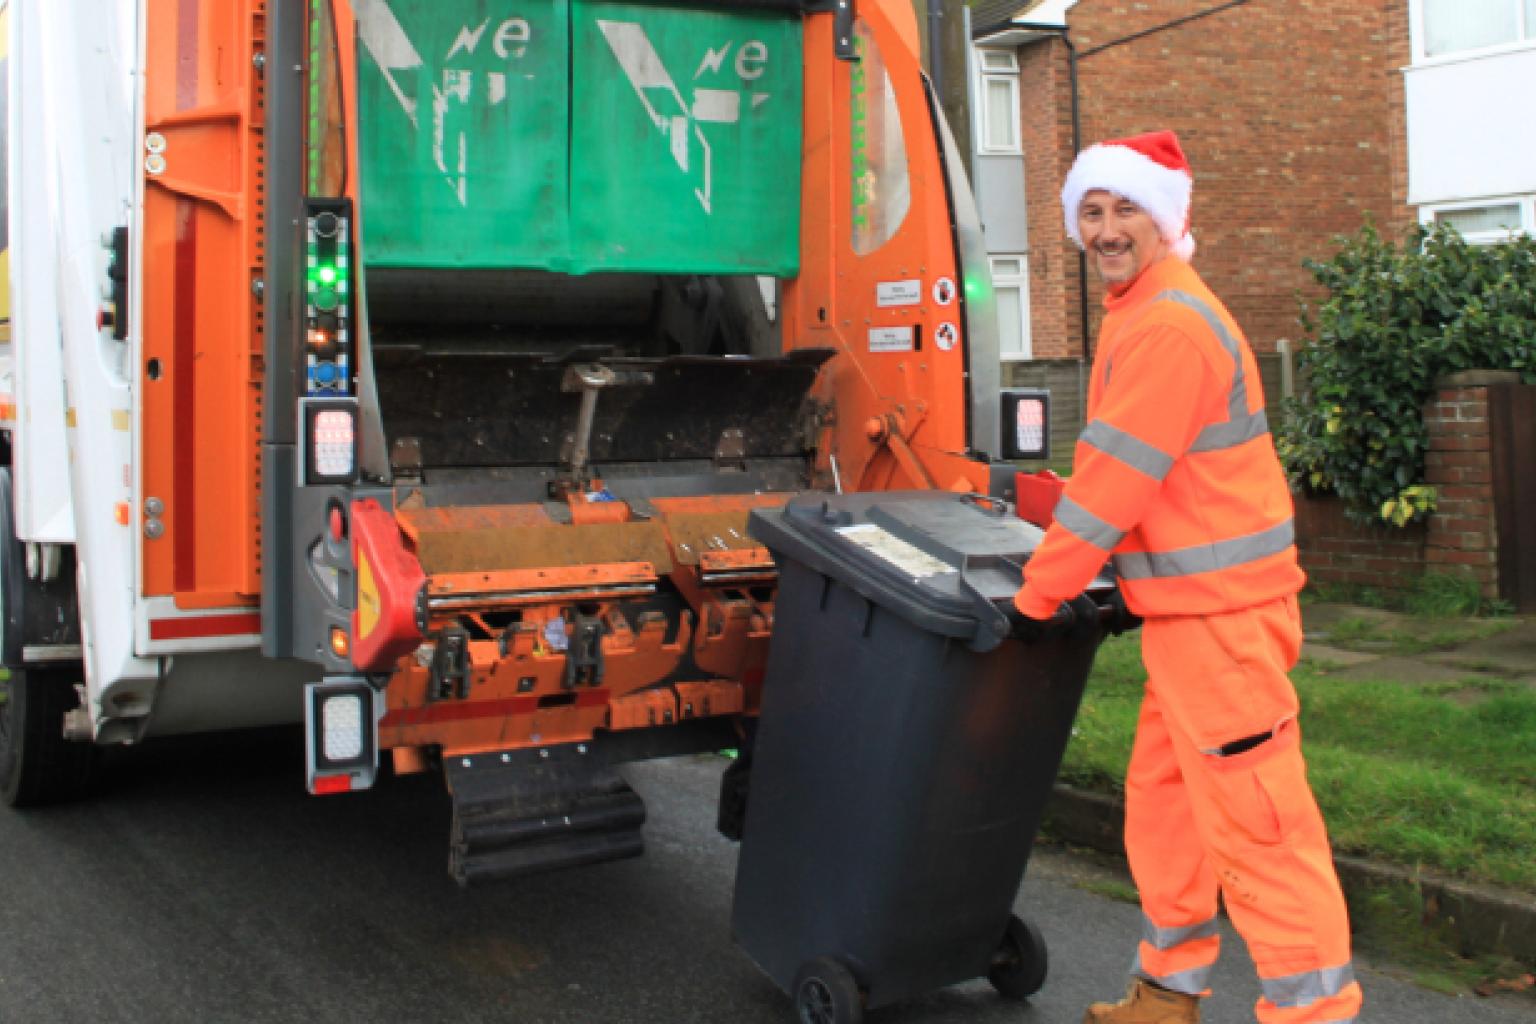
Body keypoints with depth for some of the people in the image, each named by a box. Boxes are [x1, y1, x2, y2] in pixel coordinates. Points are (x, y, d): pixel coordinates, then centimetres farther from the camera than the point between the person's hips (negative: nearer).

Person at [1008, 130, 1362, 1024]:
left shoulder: (1170, 323, -17)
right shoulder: (1142, 312, 16)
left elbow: (1114, 481, -18)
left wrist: (1038, 597, -10)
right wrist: (1068, 580, 21)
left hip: (1221, 611, -11)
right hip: (1187, 608, 11)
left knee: (1254, 822, -5)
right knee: (1163, 804, 18)